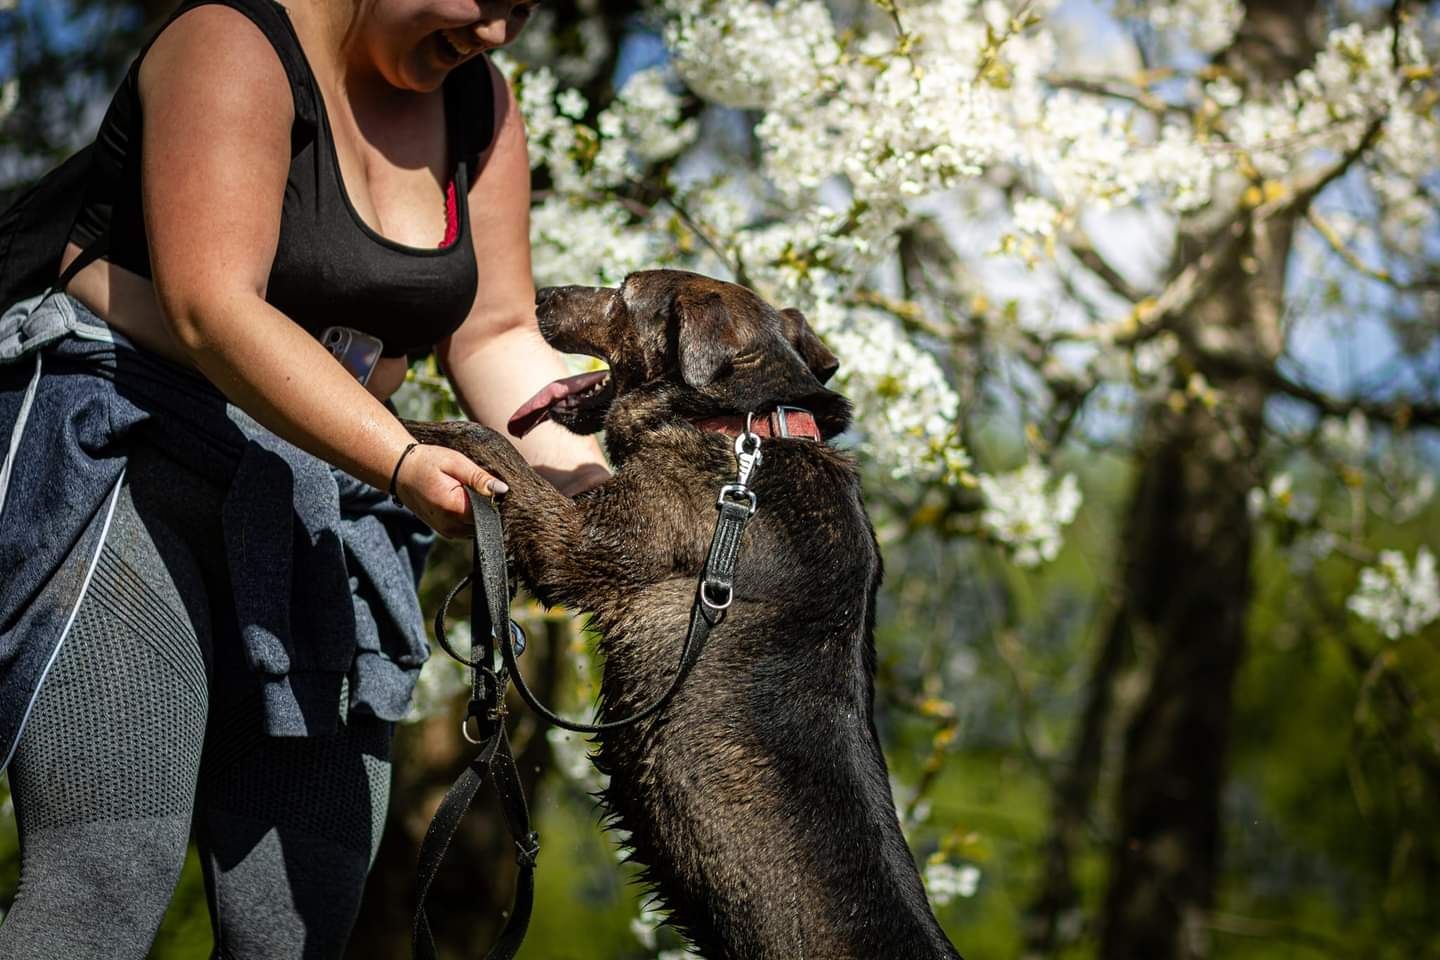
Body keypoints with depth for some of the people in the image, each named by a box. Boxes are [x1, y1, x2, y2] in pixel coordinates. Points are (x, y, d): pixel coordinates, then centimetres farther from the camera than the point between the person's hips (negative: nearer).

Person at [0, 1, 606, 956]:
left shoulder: (478, 106, 11)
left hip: (314, 508, 7)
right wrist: (400, 462, -30)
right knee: (111, 883, -18)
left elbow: (495, 334, 7)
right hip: (121, 458, -7)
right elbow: (210, 308, -21)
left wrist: (583, 476, -12)